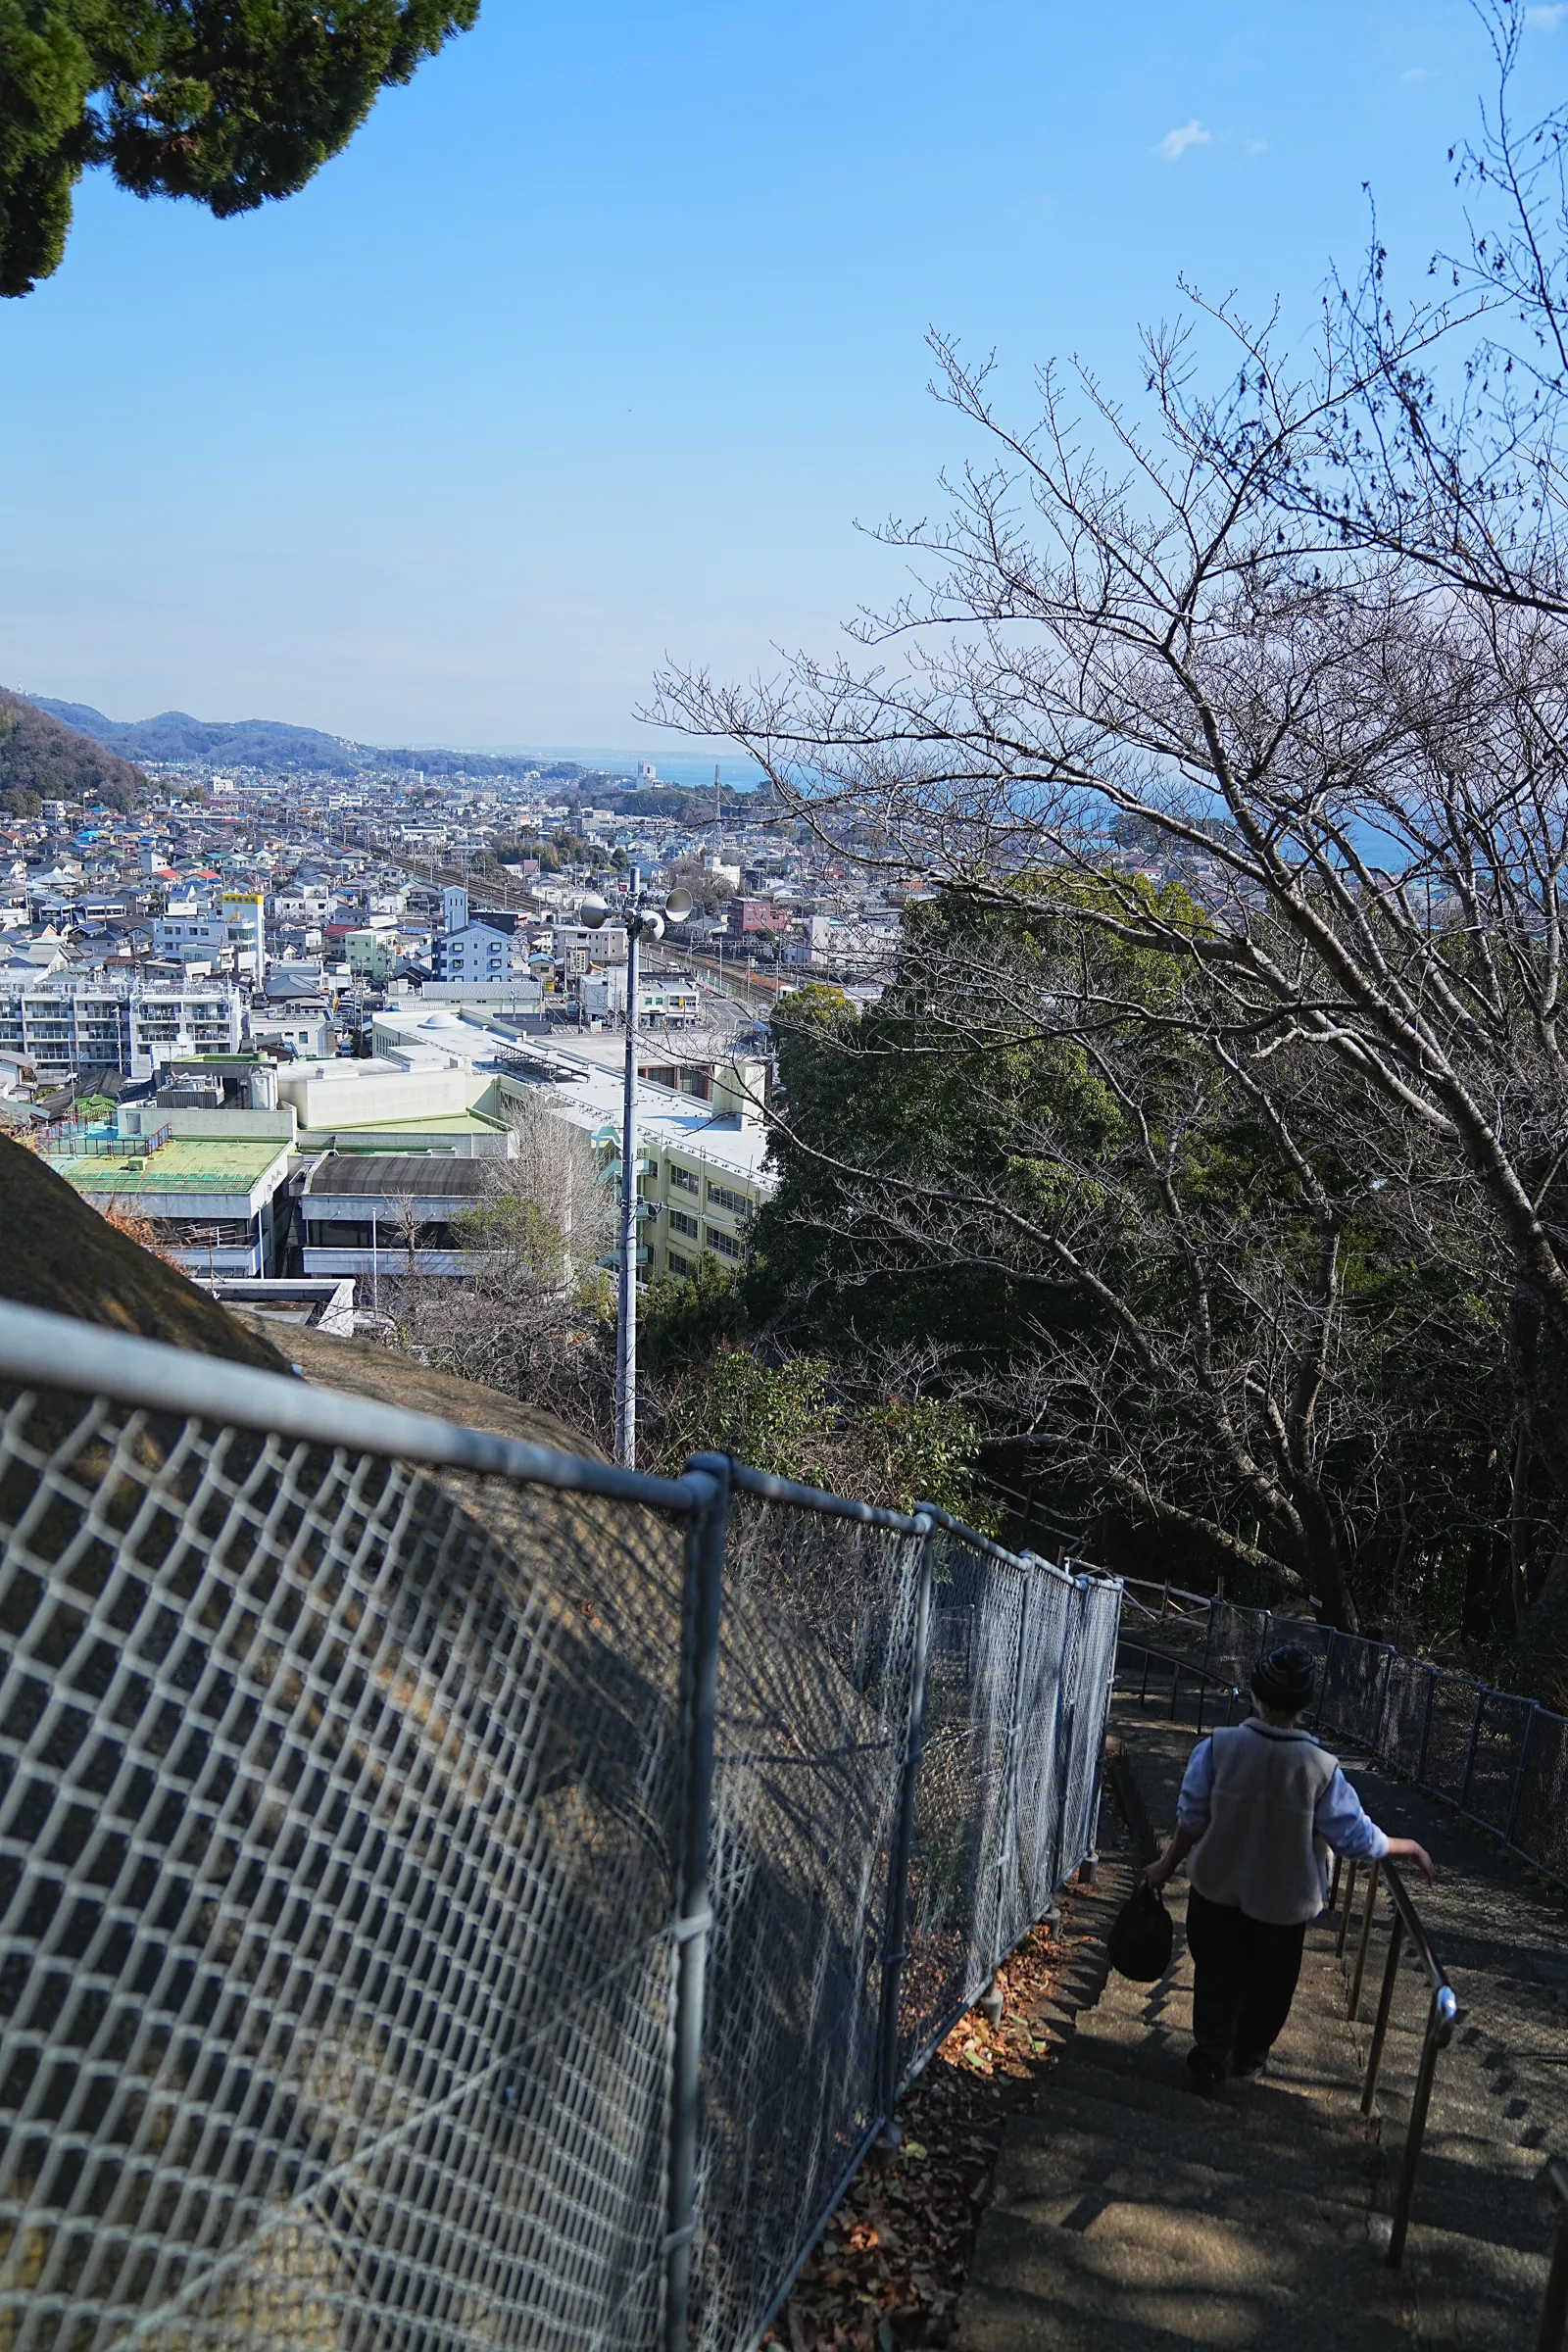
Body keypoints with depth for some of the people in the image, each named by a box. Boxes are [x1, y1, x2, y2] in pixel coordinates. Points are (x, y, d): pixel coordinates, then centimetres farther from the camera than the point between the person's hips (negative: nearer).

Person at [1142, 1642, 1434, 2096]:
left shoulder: (1217, 1747, -20)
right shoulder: (1320, 1768, -22)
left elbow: (1191, 1820, -11)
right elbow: (1359, 1838, -14)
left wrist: (1167, 1866, 5)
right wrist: (1409, 1848, 5)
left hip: (1217, 1893, 0)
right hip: (1282, 1904, 0)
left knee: (1217, 1978, 20)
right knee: (1268, 1985, 24)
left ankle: (1210, 2063, 26)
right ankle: (1249, 2056, 43)